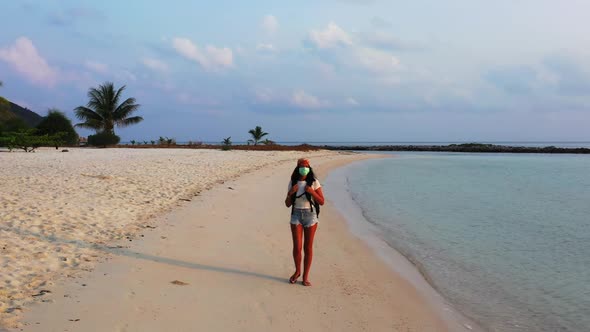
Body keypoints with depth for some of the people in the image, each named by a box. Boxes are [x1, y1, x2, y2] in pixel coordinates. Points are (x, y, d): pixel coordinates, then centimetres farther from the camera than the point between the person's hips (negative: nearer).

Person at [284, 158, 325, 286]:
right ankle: (297, 271, 20)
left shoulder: (314, 182, -3)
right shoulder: (292, 183, 3)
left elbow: (322, 202, -4)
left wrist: (312, 192, -19)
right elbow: (287, 204, 6)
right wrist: (290, 193, -13)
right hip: (296, 215, 1)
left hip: (310, 215, -1)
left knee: (308, 247, 1)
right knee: (297, 247, -4)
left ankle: (305, 276, 12)